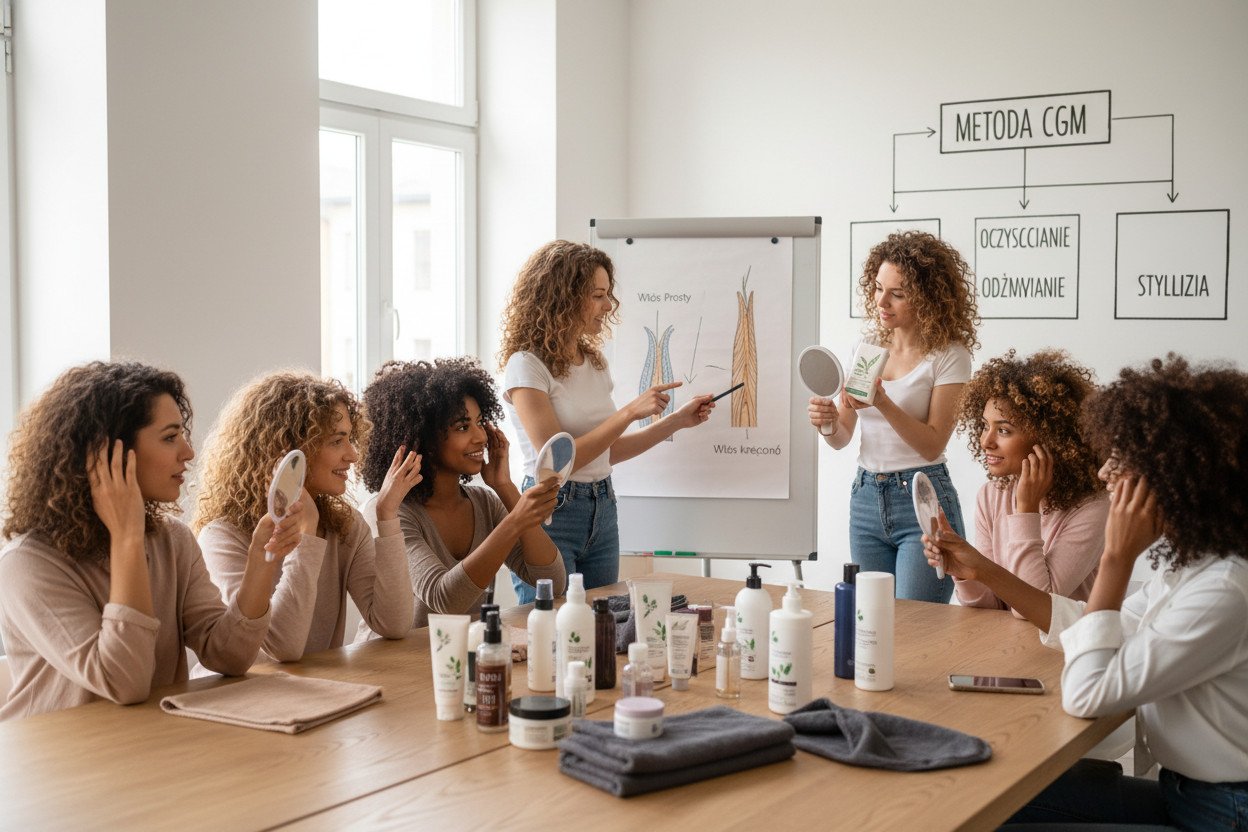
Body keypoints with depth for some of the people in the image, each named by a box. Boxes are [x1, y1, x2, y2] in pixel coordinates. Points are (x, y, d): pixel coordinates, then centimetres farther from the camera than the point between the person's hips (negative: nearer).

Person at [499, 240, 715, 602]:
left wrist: (677, 420, 9)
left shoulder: (595, 362, 9)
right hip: (551, 514, -7)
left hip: (602, 514, 7)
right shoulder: (527, 365, -13)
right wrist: (630, 412, -21)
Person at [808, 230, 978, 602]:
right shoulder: (866, 347, 8)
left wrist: (883, 404, -25)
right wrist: (828, 422, -14)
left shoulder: (948, 355, -7)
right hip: (866, 499, 5)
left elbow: (933, 445, -12)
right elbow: (842, 437, 9)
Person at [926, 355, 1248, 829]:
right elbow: (1101, 631, 13)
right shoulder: (1185, 560, 2)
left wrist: (1116, 559, -21)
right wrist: (982, 571, 9)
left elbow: (1086, 694, -26)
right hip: (1181, 791, 8)